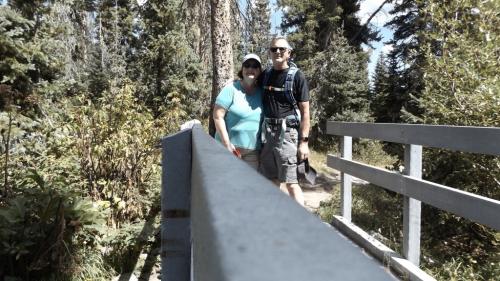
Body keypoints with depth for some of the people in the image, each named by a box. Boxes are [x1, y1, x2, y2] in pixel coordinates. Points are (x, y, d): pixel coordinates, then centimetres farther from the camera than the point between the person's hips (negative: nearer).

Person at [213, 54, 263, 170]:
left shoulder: (262, 92, 7)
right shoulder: (232, 88, -7)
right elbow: (218, 116, -10)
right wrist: (227, 143, -14)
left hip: (253, 150, 4)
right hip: (231, 146, -4)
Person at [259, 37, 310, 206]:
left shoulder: (297, 76, -3)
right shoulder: (265, 75, 11)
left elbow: (305, 111, -6)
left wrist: (304, 141, -11)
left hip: (287, 133, -6)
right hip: (267, 133, 6)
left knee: (290, 183, -6)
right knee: (271, 181, 12)